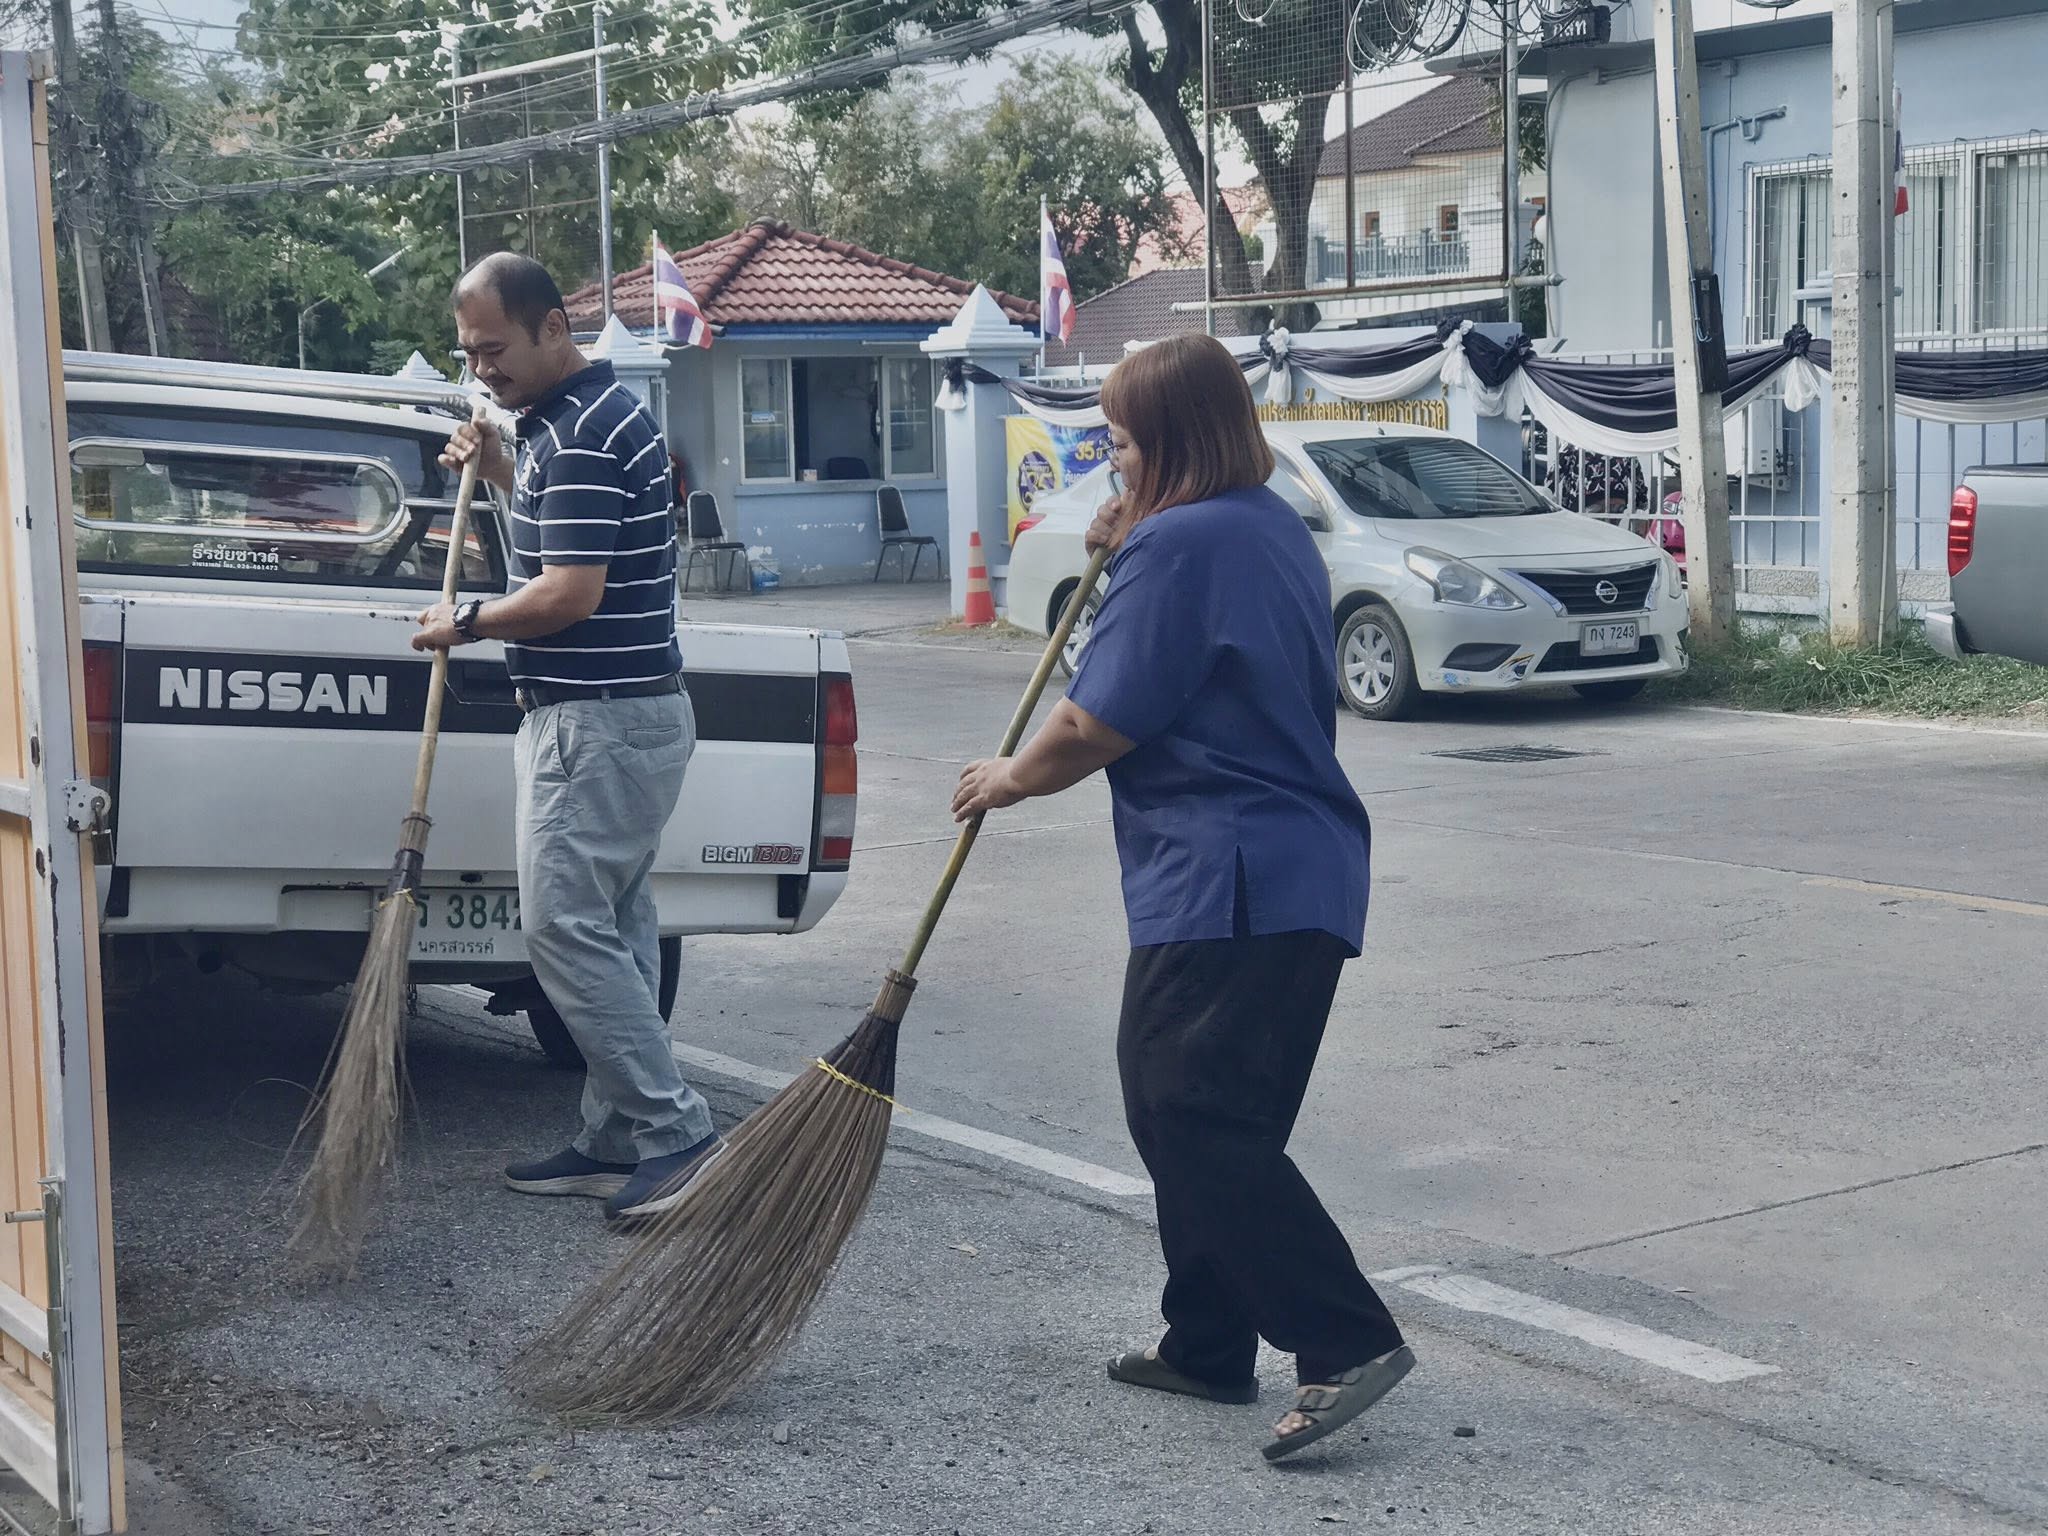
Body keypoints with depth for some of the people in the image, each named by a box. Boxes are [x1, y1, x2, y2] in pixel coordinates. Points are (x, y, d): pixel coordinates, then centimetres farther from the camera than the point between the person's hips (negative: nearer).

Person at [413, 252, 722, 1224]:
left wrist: (468, 623, -7)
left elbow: (570, 593, -23)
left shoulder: (583, 432, -17)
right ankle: (618, 1141, 16)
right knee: (612, 927, 11)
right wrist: (501, 473, 19)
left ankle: (674, 1132, -8)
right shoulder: (581, 417, 16)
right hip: (622, 714, 11)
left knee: (565, 926, -10)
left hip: (599, 723, -11)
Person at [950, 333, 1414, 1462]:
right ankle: (1208, 1345, 23)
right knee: (1179, 1107, 16)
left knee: (1199, 1123, -9)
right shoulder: (1273, 529, 17)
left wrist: (1011, 779, 5)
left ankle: (1347, 1340, -11)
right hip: (1300, 873, 10)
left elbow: (1097, 725, -13)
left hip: (1227, 888, -10)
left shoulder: (1180, 542, -14)